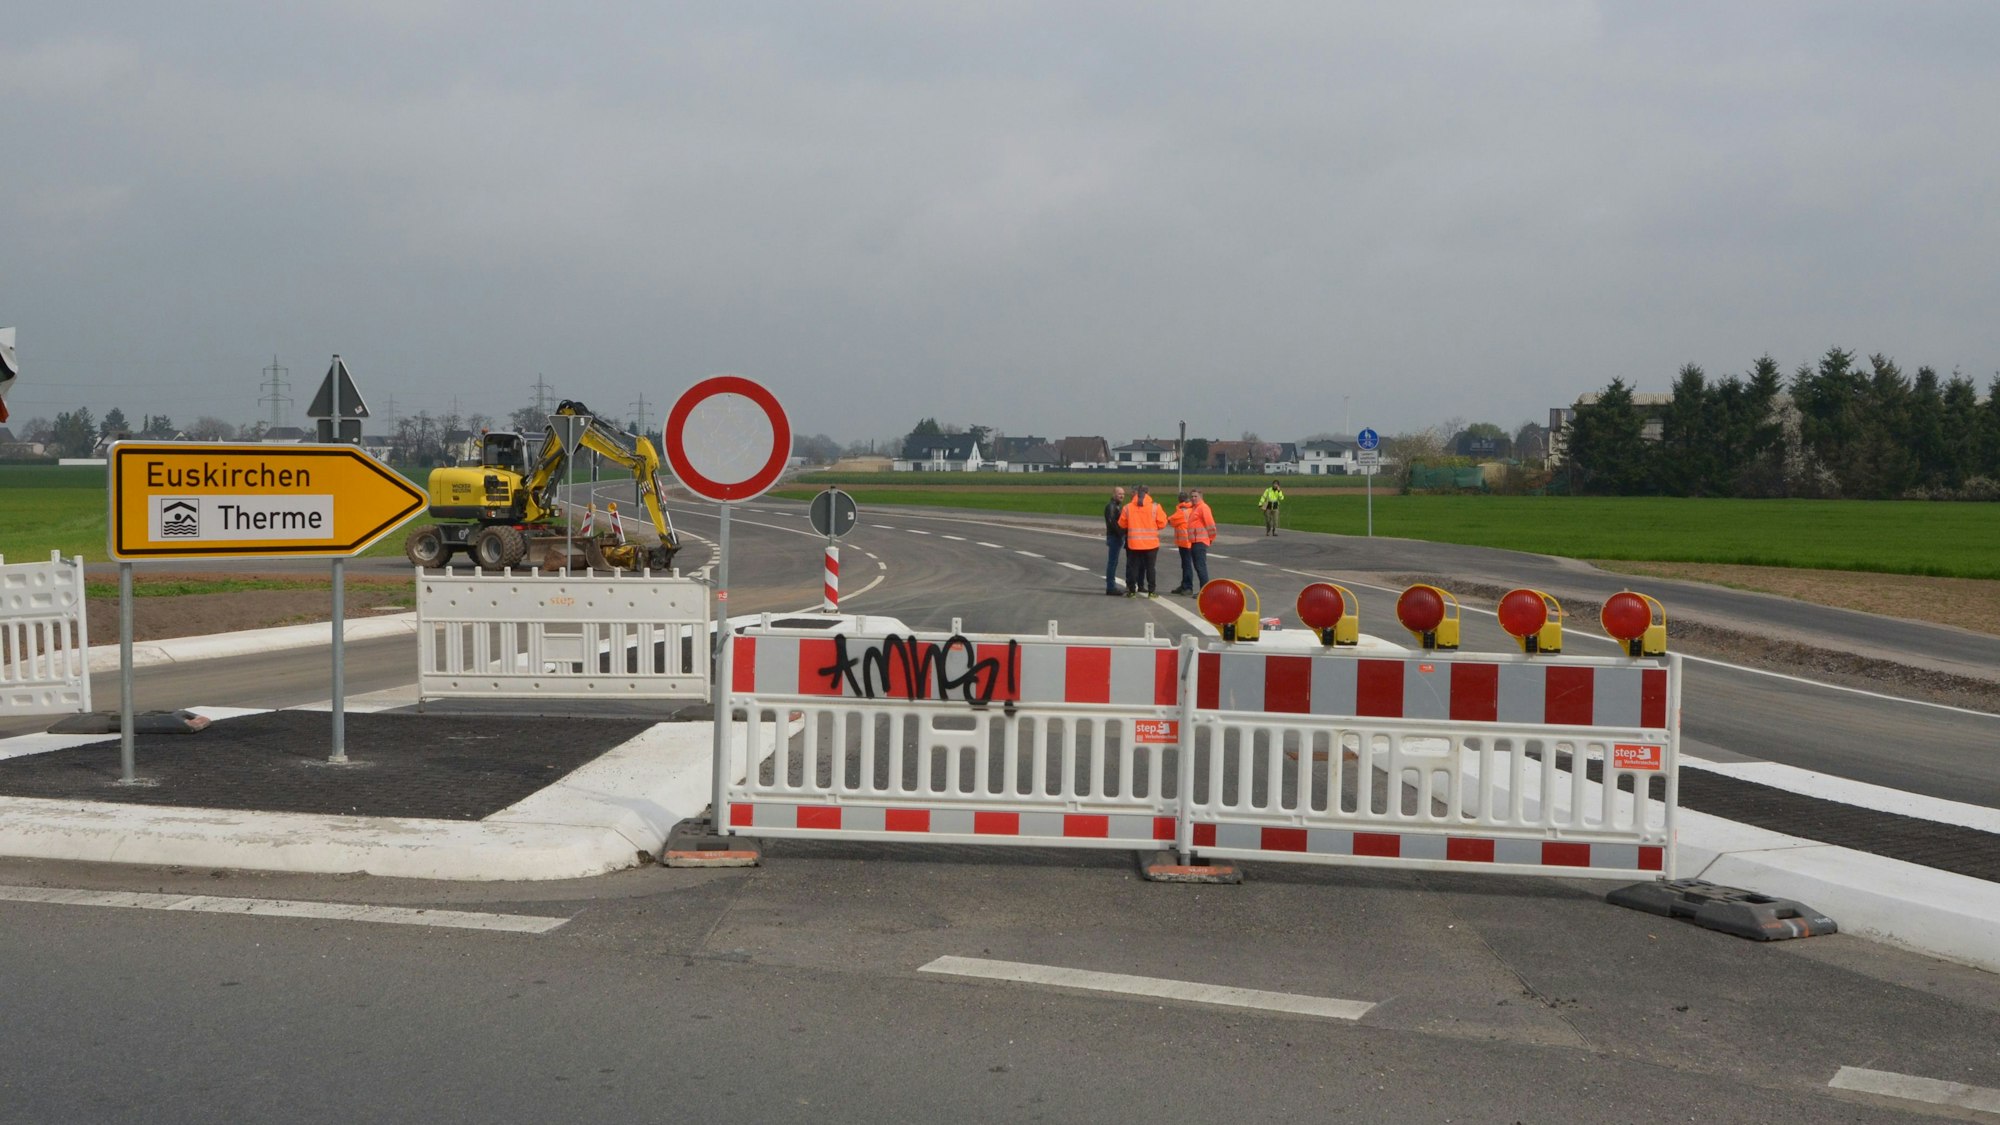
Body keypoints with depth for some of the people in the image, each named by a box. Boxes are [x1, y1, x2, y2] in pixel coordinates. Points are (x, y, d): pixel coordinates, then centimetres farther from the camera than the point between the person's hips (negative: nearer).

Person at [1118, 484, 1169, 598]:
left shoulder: (1128, 508, -3)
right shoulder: (1155, 507, -8)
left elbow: (1122, 524, 4)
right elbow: (1162, 523, -7)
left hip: (1133, 543, 1)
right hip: (1151, 543, -1)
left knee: (1133, 566, 9)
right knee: (1150, 567, 7)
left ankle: (1131, 590, 9)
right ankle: (1152, 591, 7)